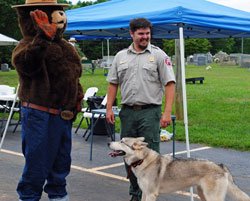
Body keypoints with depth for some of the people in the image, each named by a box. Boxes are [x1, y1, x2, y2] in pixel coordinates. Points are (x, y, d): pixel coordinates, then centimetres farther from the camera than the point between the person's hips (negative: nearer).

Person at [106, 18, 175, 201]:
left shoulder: (159, 55, 0)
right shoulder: (121, 56, 12)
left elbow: (170, 84, -5)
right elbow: (113, 83, 16)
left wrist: (167, 112, -13)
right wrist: (109, 108, 7)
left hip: (150, 112, -4)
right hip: (127, 112, 4)